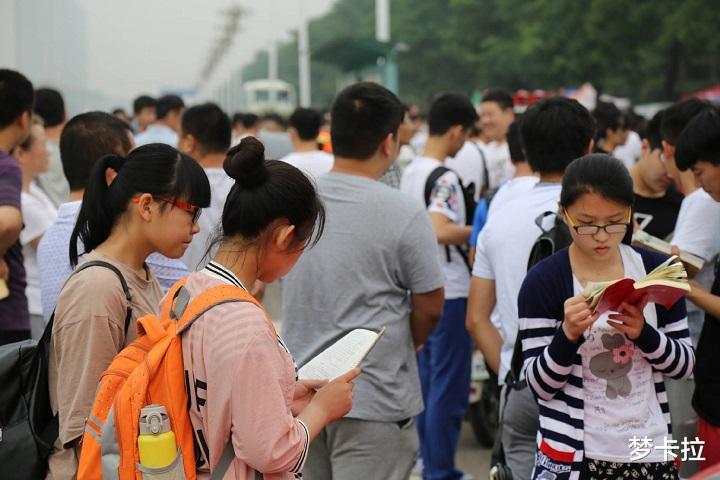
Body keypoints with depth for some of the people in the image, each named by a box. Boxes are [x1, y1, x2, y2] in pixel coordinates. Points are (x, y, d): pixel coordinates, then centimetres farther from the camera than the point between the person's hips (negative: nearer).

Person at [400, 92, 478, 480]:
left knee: (427, 381, 16)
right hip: (448, 292, -9)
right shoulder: (443, 178, -18)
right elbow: (440, 231, -32)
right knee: (448, 388, -2)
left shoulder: (409, 173, 10)